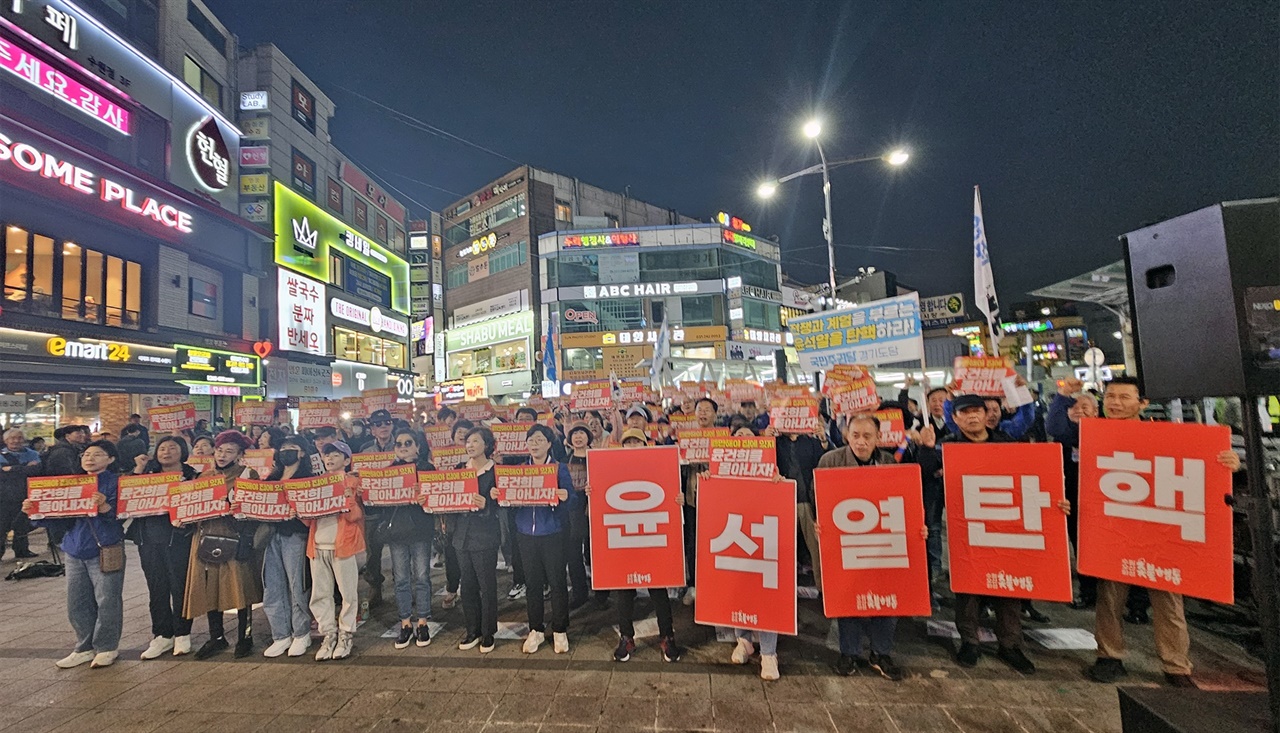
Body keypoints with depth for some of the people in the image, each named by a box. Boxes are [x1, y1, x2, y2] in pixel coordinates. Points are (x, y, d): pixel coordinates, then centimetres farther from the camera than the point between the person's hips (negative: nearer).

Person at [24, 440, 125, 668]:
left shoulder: (116, 483, -4)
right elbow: (61, 519, 14)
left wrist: (104, 506, -33)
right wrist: (35, 512, -1)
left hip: (105, 551, -6)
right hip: (74, 551, 6)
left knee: (107, 601, 0)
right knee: (77, 603, 12)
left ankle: (107, 648, 15)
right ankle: (85, 648, 26)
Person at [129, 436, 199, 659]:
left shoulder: (192, 476, 1)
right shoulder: (148, 474, 13)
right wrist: (138, 470, -3)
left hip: (178, 538, -4)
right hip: (149, 540, 4)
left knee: (180, 586, 2)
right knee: (156, 588, 9)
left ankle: (182, 634, 16)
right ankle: (162, 635, 22)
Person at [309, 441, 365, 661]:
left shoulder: (353, 482, 2)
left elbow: (356, 515, -6)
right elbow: (309, 519, 14)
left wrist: (349, 500, -24)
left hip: (342, 545, -4)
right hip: (318, 546, 4)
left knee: (347, 592, 1)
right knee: (320, 594, 8)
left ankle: (345, 635, 14)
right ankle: (328, 634, 21)